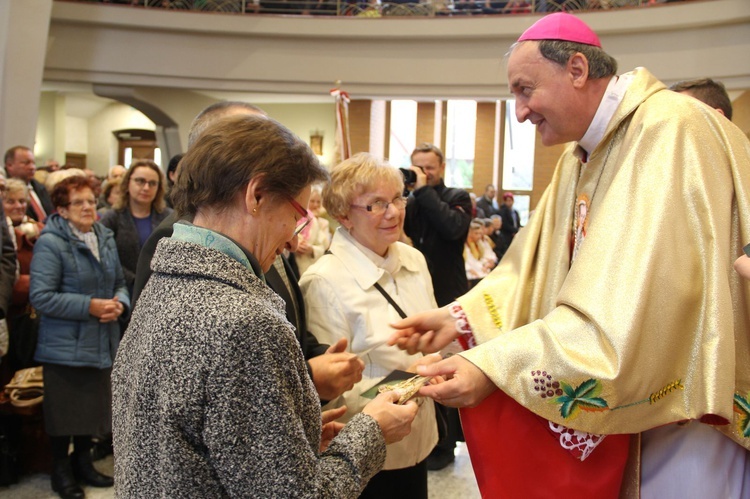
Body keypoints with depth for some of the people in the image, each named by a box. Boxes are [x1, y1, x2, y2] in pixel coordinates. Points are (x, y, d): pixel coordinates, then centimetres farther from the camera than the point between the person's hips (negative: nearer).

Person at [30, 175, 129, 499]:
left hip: (100, 345, 6)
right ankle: (61, 472, 25)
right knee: (64, 412, 6)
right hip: (64, 347, -6)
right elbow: (41, 296, -18)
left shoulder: (105, 239, 8)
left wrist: (119, 303, -7)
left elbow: (119, 284, 15)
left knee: (93, 408, 16)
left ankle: (83, 463, 35)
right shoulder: (50, 243, -12)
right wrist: (90, 306, -22)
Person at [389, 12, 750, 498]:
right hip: (623, 409, 8)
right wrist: (461, 317, -10)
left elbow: (632, 311, -31)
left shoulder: (669, 132, -23)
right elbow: (535, 269, 4)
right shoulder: (582, 157, 7)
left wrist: (494, 366, -31)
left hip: (691, 420, -8)